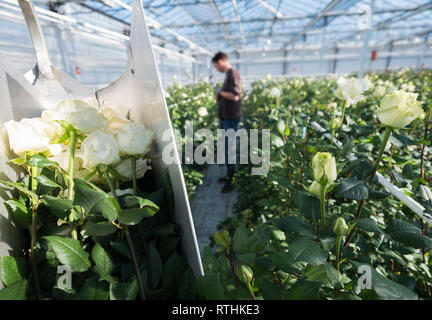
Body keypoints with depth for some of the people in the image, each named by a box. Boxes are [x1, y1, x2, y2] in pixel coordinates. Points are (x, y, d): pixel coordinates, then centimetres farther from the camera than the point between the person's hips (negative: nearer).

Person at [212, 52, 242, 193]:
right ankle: (230, 175, 30)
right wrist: (219, 97, 2)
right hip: (225, 117, 9)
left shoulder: (233, 73, -14)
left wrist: (220, 92, -9)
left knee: (228, 150, -4)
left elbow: (235, 96, -25)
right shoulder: (228, 74, 14)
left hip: (231, 118, -9)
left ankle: (231, 181, 9)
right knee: (226, 148, 16)